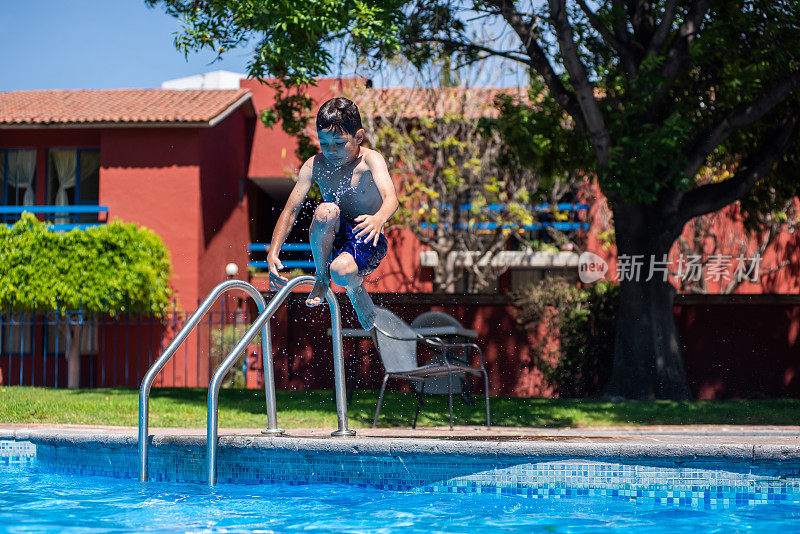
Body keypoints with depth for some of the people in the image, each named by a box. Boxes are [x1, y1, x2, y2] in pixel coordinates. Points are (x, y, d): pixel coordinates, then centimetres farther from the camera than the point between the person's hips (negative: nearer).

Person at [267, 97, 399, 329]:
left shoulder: (370, 160, -16)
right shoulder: (315, 166, -7)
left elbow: (391, 198, -34)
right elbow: (290, 209, -8)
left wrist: (378, 219, -59)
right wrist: (273, 252, -21)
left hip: (366, 241, -2)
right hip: (331, 238, 2)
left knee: (342, 269, -35)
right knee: (327, 210, -31)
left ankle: (356, 290, 6)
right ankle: (321, 279, -9)